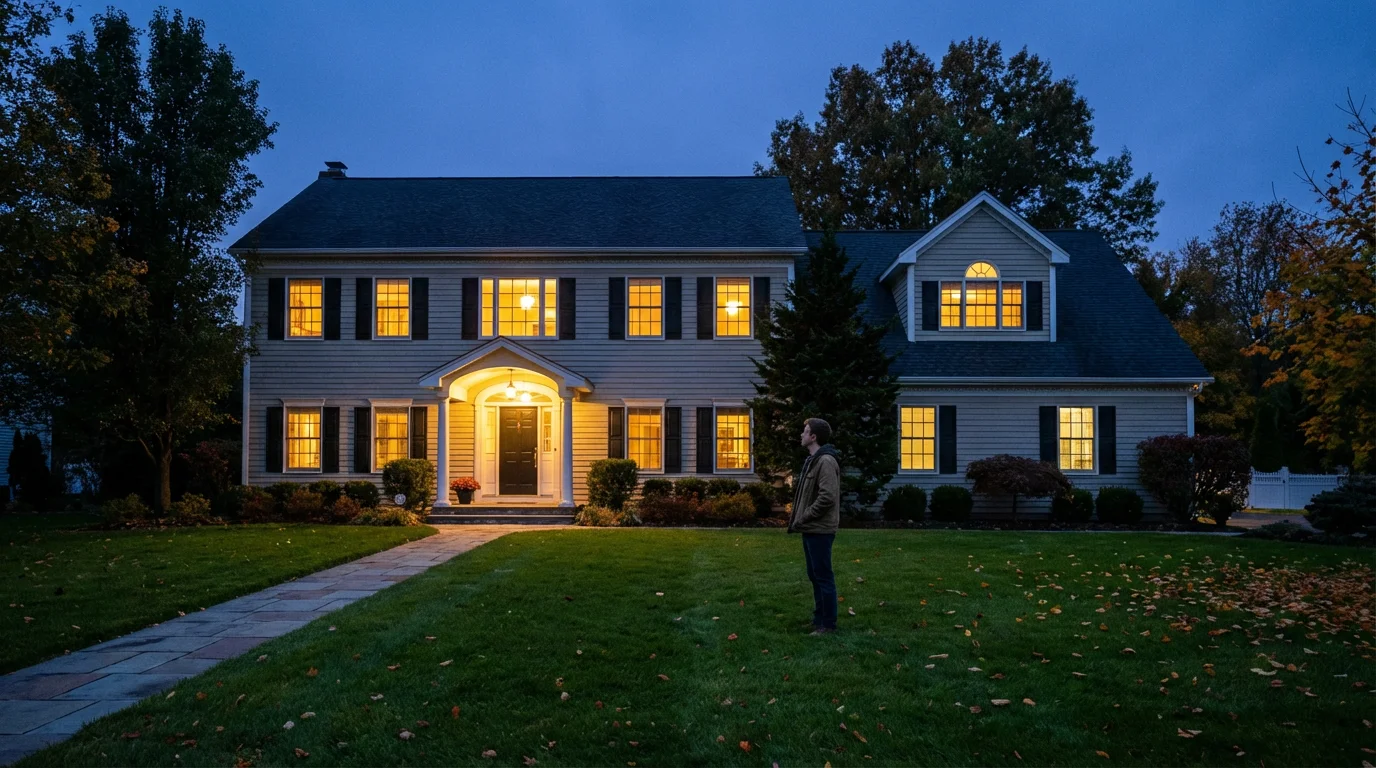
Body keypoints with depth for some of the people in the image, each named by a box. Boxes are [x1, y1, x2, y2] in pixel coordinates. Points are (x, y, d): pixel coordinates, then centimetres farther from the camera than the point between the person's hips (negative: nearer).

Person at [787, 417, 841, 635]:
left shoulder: (826, 461, -17)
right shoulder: (813, 460, 14)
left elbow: (827, 497, -24)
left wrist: (803, 518, -17)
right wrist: (798, 519, 10)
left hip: (819, 530, -10)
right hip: (811, 529, 10)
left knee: (824, 577, -2)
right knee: (815, 576, 16)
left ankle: (828, 625, 6)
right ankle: (819, 620, 26)